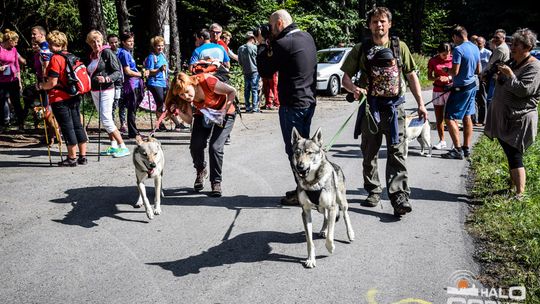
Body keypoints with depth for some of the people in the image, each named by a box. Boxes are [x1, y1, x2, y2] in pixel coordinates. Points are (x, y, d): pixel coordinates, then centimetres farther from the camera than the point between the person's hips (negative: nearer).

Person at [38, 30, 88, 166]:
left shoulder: (55, 59, -14)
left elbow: (53, 82, -18)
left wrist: (40, 86, -1)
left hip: (60, 99, -7)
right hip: (74, 97, 7)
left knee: (67, 127, -1)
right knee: (77, 125, 10)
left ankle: (72, 158, 5)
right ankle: (83, 156, 15)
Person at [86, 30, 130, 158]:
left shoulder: (107, 53, -8)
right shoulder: (92, 56, 13)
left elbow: (118, 72, -15)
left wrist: (106, 79, -29)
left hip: (106, 90, -8)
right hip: (95, 91, 8)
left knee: (106, 120, -13)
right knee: (104, 119, 10)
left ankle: (123, 147, -9)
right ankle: (114, 146, 17)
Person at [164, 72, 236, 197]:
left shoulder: (207, 81, -34)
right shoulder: (184, 96, -19)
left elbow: (232, 91, -22)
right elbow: (189, 119, -16)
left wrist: (224, 111, -26)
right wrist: (178, 111, -34)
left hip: (224, 113, -4)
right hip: (203, 114, 4)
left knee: (215, 147, -17)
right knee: (195, 146, -12)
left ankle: (216, 182, 0)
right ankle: (201, 171, 19)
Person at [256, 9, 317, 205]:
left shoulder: (283, 44, -18)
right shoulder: (307, 37, 9)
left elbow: (264, 71, -10)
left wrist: (263, 46, 1)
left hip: (292, 105, -9)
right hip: (309, 101, 9)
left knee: (294, 150, 0)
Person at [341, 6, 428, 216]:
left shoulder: (400, 47, 6)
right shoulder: (360, 49, 5)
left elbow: (412, 76, 8)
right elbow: (346, 78, 3)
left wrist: (420, 103, 0)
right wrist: (354, 88, -20)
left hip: (394, 106, -1)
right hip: (370, 106, 1)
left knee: (397, 153, -7)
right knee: (369, 153, 10)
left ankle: (399, 197, -9)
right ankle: (373, 191, 25)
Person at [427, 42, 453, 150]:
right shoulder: (433, 61, 1)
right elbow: (429, 77, 3)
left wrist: (448, 78, -18)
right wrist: (437, 78, -17)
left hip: (451, 90, -2)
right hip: (438, 91, 2)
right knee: (439, 118, 5)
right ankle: (442, 141, 15)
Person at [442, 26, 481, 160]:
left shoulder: (458, 50, -19)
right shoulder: (475, 48, 8)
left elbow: (454, 72, -21)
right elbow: (478, 70, 14)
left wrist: (446, 70, -2)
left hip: (461, 88, -9)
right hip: (472, 86, 9)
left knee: (449, 118, -5)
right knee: (467, 117, 15)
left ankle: (458, 150, -7)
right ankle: (467, 148, 20)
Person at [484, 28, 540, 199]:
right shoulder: (513, 63, 14)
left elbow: (523, 90, -23)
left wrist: (509, 75, -21)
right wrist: (500, 75, 10)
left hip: (519, 120, -9)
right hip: (504, 118, 9)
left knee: (514, 156, -10)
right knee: (510, 154, 17)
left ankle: (519, 194, -7)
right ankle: (513, 187, 28)